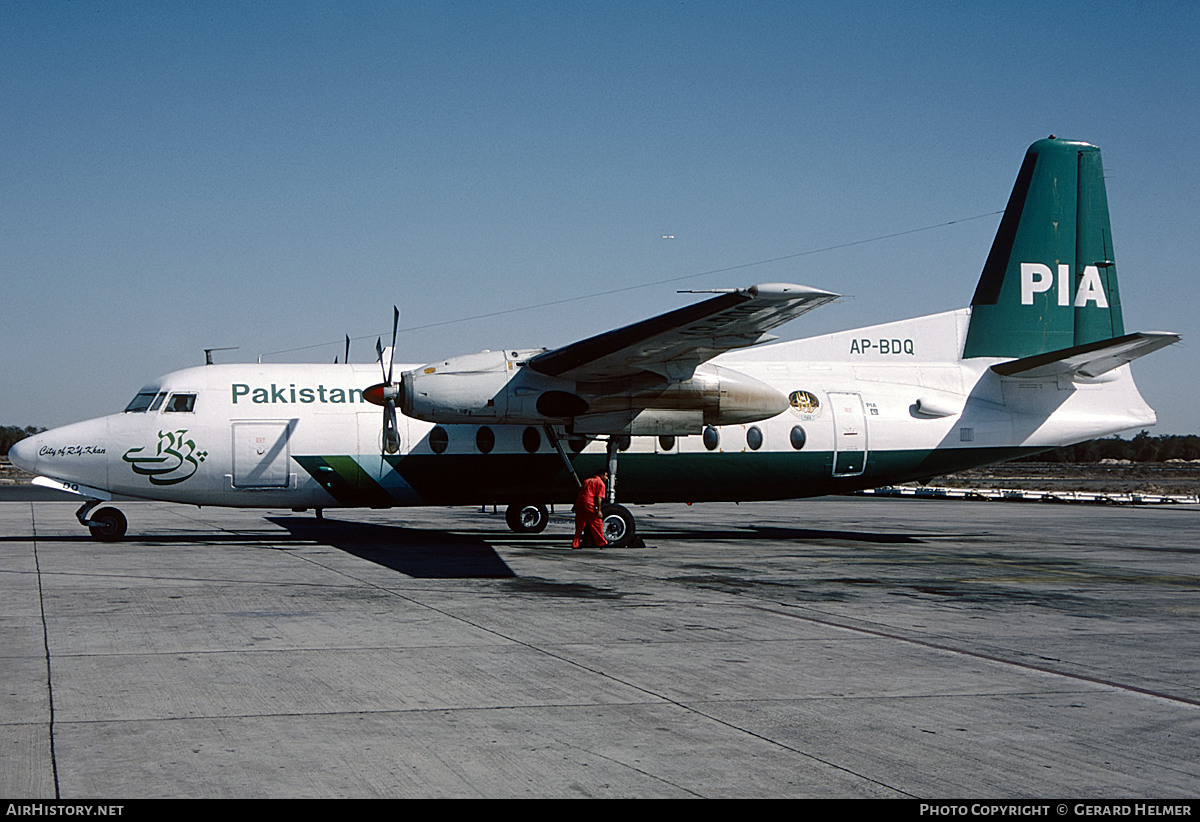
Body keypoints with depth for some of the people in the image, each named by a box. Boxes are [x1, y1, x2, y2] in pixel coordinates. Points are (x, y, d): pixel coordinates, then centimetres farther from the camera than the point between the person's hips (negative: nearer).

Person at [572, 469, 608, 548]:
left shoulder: (586, 480, 25)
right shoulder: (600, 483, 3)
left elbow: (578, 494, 24)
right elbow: (598, 497, -9)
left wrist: (576, 506, 27)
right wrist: (599, 511, -13)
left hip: (579, 503, 7)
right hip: (589, 504, -7)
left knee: (579, 525, 12)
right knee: (596, 523, 3)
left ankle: (575, 544, 11)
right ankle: (601, 542, 6)